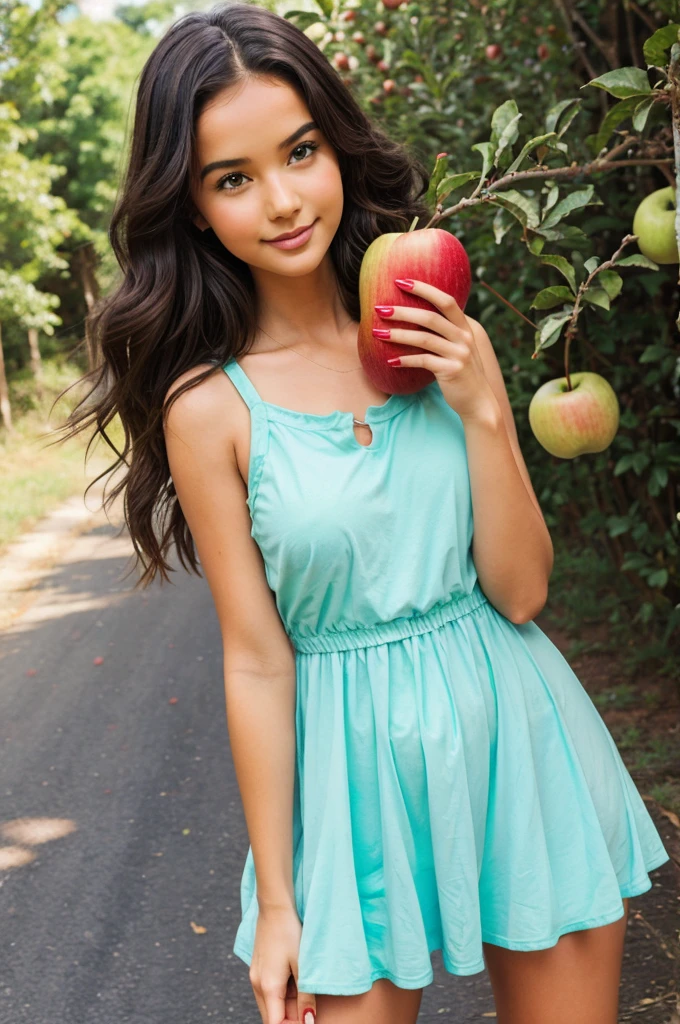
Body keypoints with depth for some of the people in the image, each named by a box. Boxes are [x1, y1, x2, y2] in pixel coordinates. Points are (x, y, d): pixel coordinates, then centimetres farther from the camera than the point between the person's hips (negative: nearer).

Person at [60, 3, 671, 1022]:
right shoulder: (210, 405, -11)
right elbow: (257, 662, -7)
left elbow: (522, 591, -4)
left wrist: (480, 408, -16)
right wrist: (275, 902, -4)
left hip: (519, 731, 3)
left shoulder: (440, 339, -3)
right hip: (360, 767, -3)